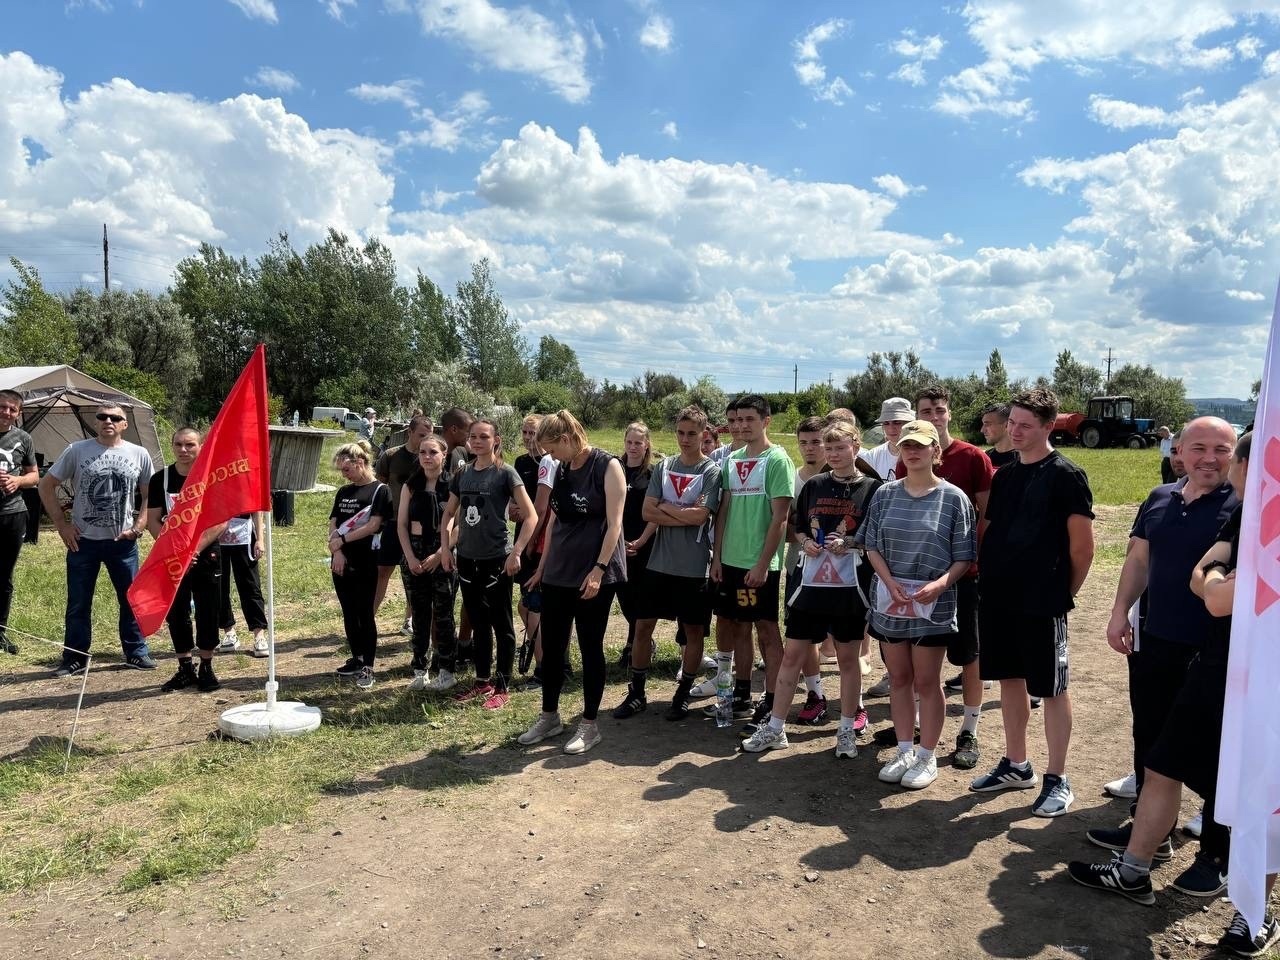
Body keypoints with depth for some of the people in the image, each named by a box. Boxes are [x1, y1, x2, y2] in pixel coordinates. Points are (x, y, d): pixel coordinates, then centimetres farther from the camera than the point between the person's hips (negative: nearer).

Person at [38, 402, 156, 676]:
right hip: (83, 541, -1)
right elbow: (46, 486, 3)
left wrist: (139, 525, -3)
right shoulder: (77, 451, -2)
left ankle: (136, 652, 21)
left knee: (132, 599, 7)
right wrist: (62, 524, -3)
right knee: (78, 604, 7)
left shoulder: (139, 454, 1)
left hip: (123, 541, 1)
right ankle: (74, 658, 19)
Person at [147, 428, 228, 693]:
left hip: (206, 556, -2)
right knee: (176, 613, 7)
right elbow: (153, 521, 2)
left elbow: (221, 521, -9)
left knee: (208, 613, 3)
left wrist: (195, 548, -16)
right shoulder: (160, 479, 2)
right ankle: (185, 668, 20)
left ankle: (206, 668, 16)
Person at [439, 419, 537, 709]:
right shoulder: (463, 474, 7)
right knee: (478, 622, 15)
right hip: (467, 558, 6)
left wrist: (516, 552, -17)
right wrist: (445, 547, 8)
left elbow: (531, 516, -12)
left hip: (497, 559, -6)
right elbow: (448, 513, 19)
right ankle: (482, 681, 27)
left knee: (501, 624, 3)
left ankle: (501, 688, 12)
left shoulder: (505, 473, -9)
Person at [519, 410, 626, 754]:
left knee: (590, 648, 3)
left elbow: (614, 523, -14)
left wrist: (598, 570, -19)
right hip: (558, 573, 7)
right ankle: (549, 716, 27)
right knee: (551, 646, 11)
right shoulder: (562, 470, 10)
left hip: (594, 575, -7)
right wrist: (543, 565, 18)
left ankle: (589, 725, 16)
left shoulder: (607, 466, -10)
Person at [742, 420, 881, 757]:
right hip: (811, 581, 3)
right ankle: (775, 728, 15)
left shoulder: (872, 488, -1)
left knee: (848, 657, 8)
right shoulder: (813, 485, 7)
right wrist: (806, 542, -5)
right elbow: (797, 527, 15)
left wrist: (850, 543, -16)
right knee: (792, 654, 5)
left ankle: (847, 730, 22)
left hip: (850, 584, -3)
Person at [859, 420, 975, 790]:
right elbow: (872, 545, 5)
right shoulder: (886, 494, 4)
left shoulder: (953, 497, -6)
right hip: (889, 601, 4)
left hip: (933, 604, -3)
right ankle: (904, 752, 26)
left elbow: (964, 556, -5)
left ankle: (927, 757, 20)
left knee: (926, 681, 6)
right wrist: (890, 582, -11)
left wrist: (941, 583, -21)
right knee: (898, 678, 13)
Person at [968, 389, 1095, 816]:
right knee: (1009, 679, 15)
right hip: (997, 598, 7)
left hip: (1042, 603, -7)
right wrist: (986, 573, 9)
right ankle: (1016, 764, 29)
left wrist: (1066, 591, -3)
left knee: (1051, 687, 3)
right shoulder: (1004, 475, 11)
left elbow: (1083, 544, -10)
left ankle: (1057, 780, 16)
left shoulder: (1066, 475, -10)